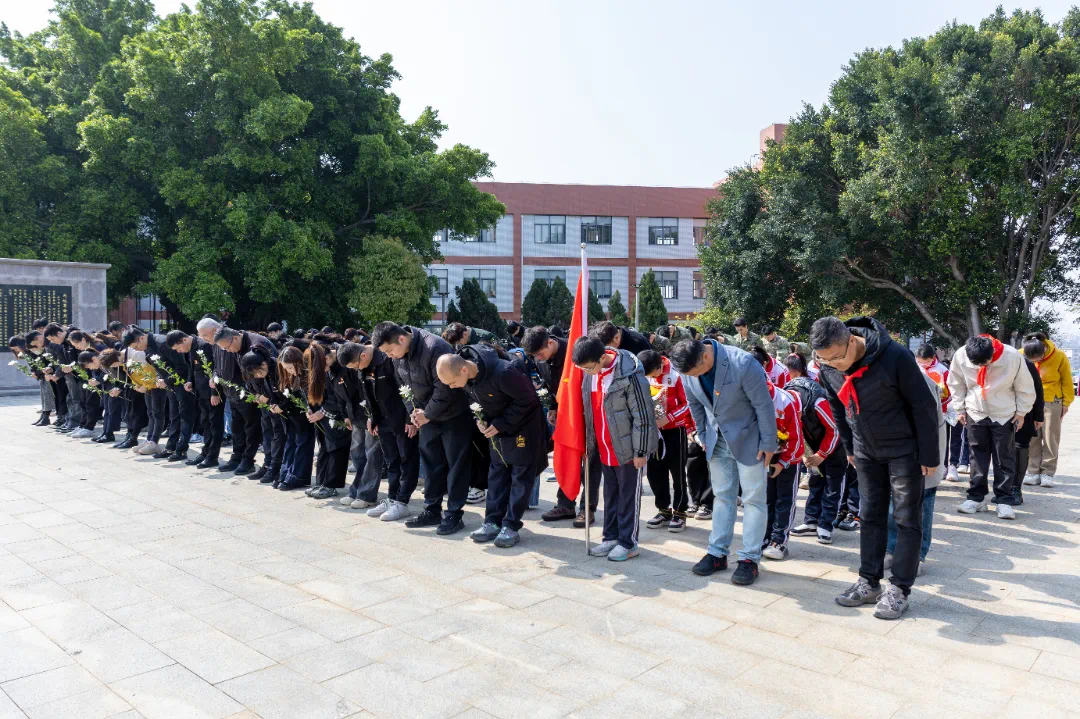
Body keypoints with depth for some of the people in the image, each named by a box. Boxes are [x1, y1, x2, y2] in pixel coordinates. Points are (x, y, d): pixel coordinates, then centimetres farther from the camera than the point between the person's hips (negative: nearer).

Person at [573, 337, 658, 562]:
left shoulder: (629, 375, -23)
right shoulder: (589, 372, -1)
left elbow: (643, 417, -18)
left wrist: (640, 451, -14)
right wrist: (590, 443, 12)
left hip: (627, 448, -7)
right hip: (604, 449, 7)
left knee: (628, 497, 6)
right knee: (610, 494, 17)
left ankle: (628, 542, 17)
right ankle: (611, 537, 29)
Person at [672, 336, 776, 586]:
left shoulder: (742, 363, -29)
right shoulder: (689, 368, -12)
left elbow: (763, 405, -20)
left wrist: (768, 444, -14)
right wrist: (703, 436, 9)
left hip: (748, 439, -5)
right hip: (718, 440, 5)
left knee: (753, 499, 1)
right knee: (722, 496, 12)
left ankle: (750, 558, 10)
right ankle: (718, 553, 21)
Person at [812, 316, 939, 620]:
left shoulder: (895, 356, -28)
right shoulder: (828, 369, -11)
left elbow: (924, 405, -19)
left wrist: (929, 455, -14)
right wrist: (850, 448, 12)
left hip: (904, 450, -5)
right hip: (866, 452, 5)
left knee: (907, 520, 2)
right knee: (871, 517, 10)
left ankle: (899, 590, 10)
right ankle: (869, 583, 19)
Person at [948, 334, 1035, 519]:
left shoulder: (1013, 357, -22)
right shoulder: (960, 355, -18)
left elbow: (1025, 387, -7)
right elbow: (956, 384, -1)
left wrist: (1021, 412, -3)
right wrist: (960, 409, 3)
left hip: (1005, 415, -1)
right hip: (975, 413, 2)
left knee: (1005, 459, 4)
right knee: (977, 457, 7)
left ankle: (1004, 500, 10)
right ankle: (976, 497, 14)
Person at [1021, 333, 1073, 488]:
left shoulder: (1059, 357, -16)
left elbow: (1066, 381, -4)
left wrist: (1066, 402, -1)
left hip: (1052, 402, -1)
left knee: (1050, 439, 2)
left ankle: (1047, 473, 8)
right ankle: (1034, 472, 8)